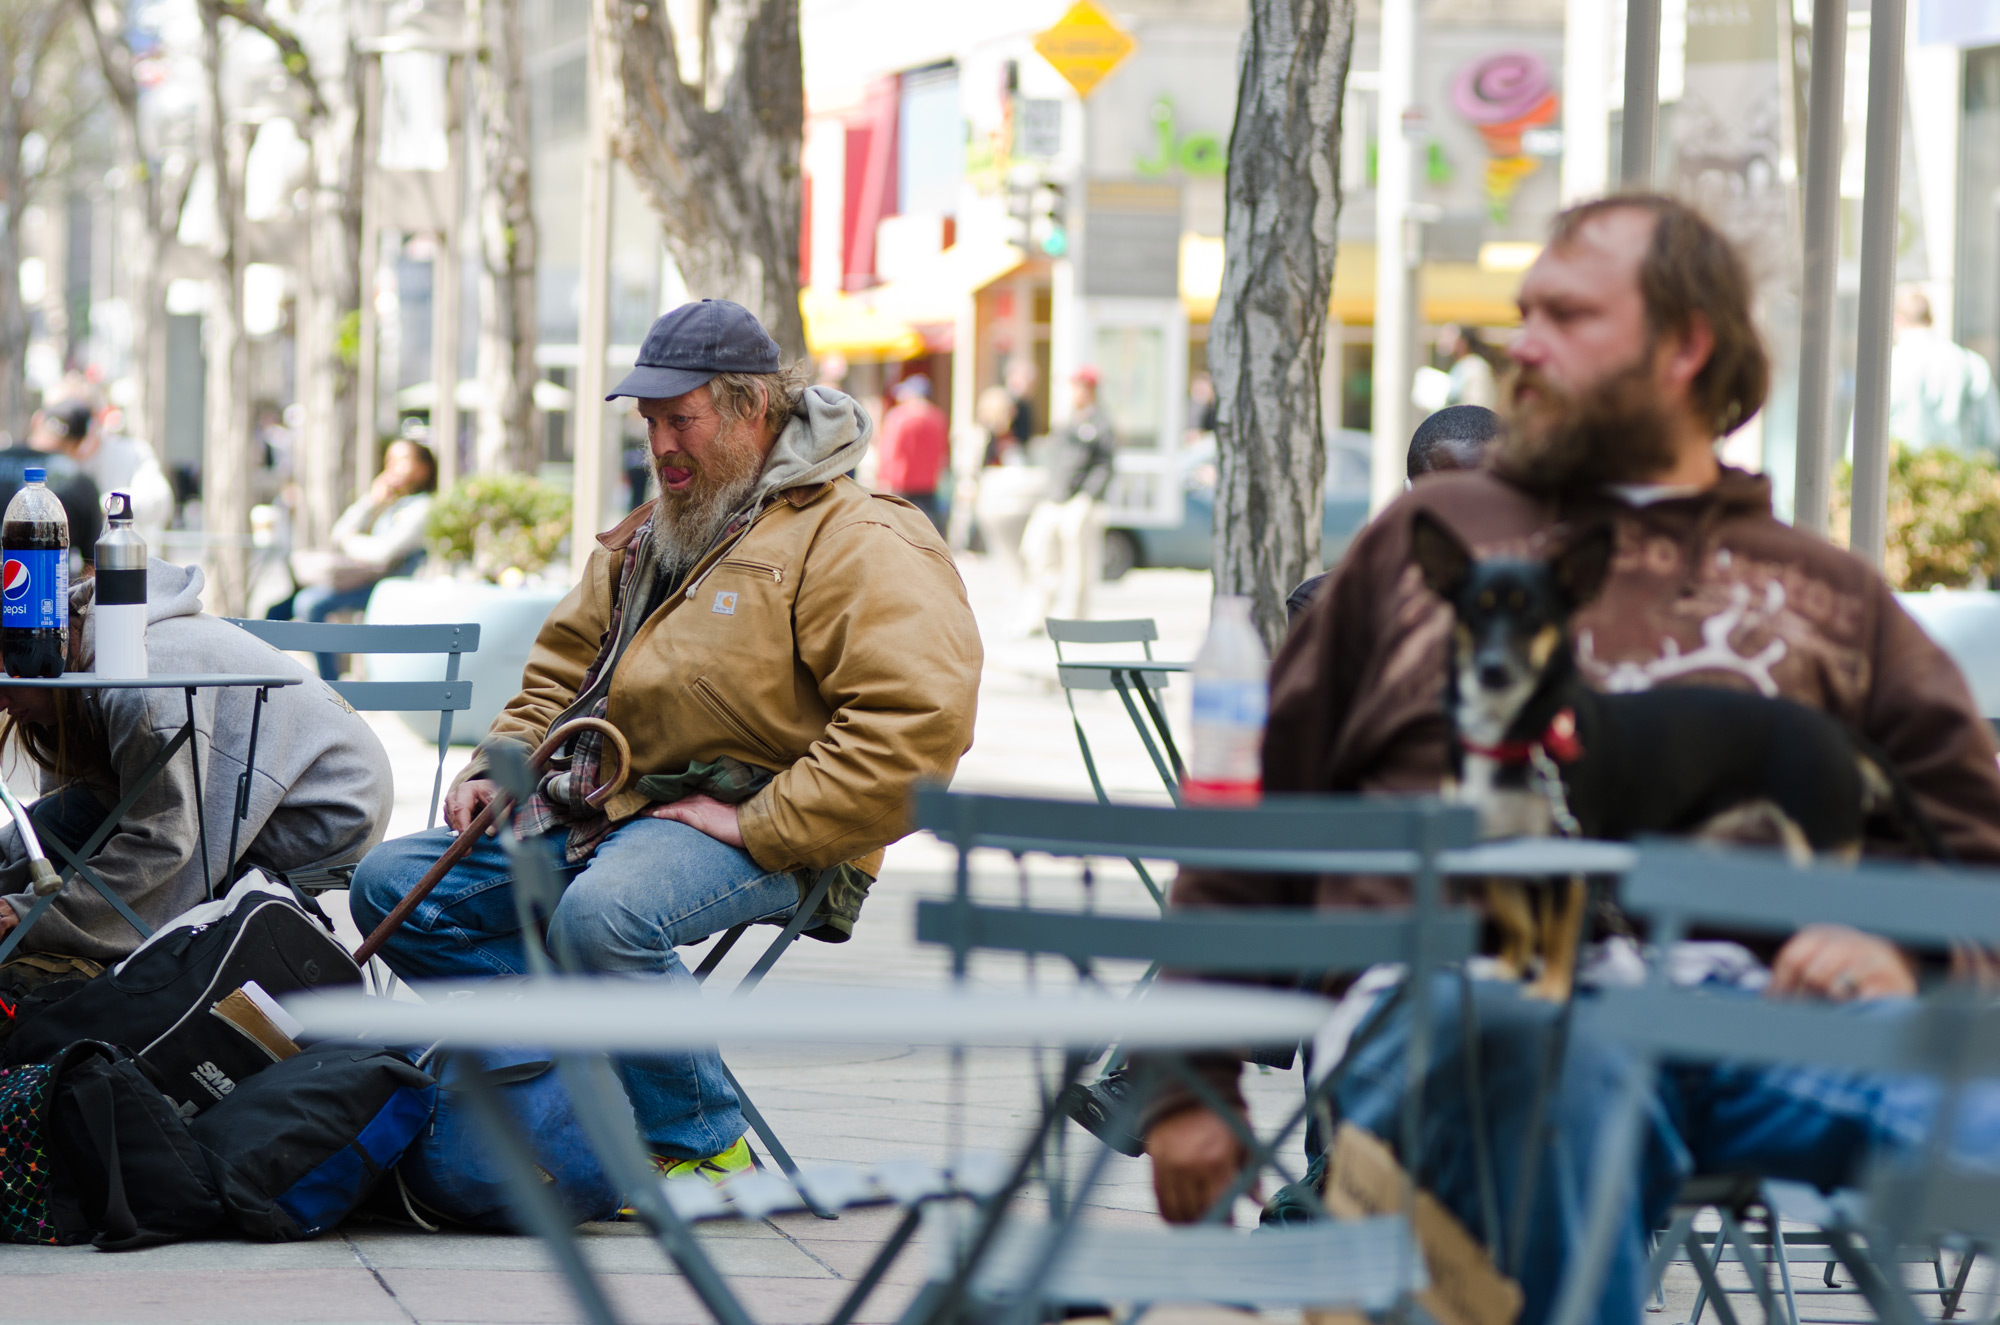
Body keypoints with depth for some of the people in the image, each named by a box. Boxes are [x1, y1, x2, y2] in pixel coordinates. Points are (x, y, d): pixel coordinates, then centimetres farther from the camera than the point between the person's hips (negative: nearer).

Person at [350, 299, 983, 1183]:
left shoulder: (855, 543, -9)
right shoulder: (651, 537, 21)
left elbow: (916, 718, -21)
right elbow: (564, 662, 33)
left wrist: (760, 827, -22)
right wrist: (497, 766, 13)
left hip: (758, 843, -9)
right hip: (597, 813, 9)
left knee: (601, 915, -38)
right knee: (394, 886, -2)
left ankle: (706, 1149, -19)